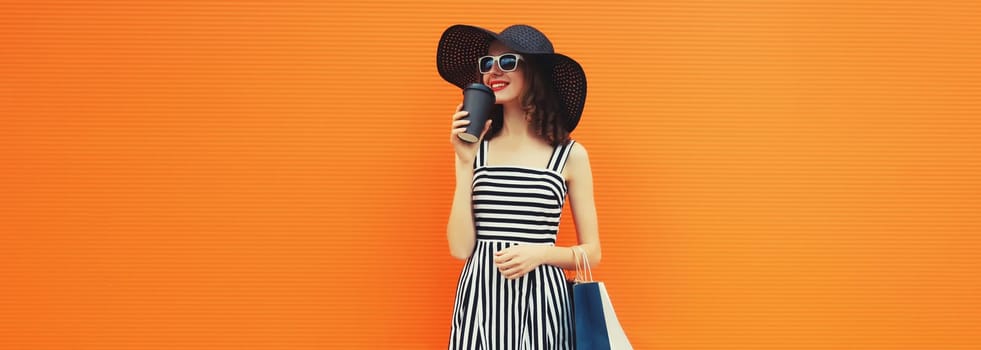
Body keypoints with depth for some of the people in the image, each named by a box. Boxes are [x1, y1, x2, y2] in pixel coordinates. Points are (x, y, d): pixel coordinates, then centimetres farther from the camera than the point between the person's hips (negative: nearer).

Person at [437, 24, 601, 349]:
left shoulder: (570, 155, -1)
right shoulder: (474, 149, 3)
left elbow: (591, 253, 4)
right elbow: (460, 248, -4)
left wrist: (540, 253, -14)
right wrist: (465, 163, -7)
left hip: (539, 300, -1)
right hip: (479, 297, 1)